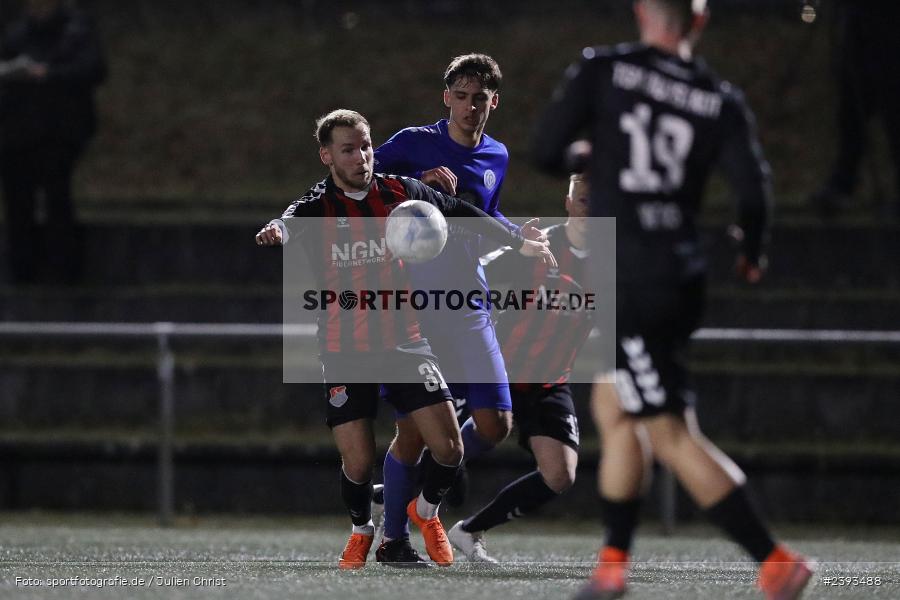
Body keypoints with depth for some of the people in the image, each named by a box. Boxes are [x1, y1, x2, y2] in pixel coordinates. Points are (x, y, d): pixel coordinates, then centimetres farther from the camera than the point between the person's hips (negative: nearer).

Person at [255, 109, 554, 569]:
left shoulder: (400, 192, 1)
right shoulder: (317, 206, -10)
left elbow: (464, 215, 17)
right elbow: (290, 226, -33)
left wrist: (520, 243, 23)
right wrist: (274, 232, -58)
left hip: (404, 340, 2)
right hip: (345, 353, -2)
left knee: (449, 448, -7)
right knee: (358, 463, -7)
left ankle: (426, 511, 25)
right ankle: (361, 530, 26)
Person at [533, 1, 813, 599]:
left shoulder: (601, 70, -5)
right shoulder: (720, 100, 1)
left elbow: (547, 151, -6)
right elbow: (754, 189, -6)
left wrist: (584, 155, 17)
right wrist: (752, 252, 14)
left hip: (627, 276, -5)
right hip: (684, 275, 5)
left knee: (670, 434, -4)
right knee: (613, 408, 22)